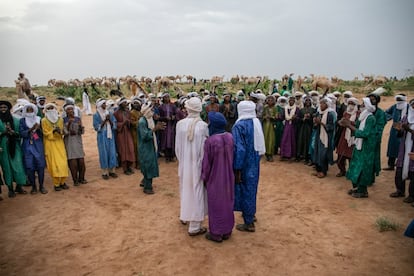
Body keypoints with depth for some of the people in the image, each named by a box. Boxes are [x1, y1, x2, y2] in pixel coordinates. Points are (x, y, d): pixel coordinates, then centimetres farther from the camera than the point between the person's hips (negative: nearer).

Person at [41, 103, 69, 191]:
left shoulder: (60, 119, 7)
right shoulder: (44, 121, -1)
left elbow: (62, 132, 7)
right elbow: (46, 133, -3)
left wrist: (59, 131, -14)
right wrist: (53, 131, -19)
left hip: (59, 143, 3)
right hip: (50, 144, -3)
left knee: (63, 163, -2)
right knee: (54, 164, -4)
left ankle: (62, 182, 10)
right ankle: (56, 184, 4)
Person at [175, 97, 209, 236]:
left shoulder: (180, 124, -8)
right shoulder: (203, 125, -17)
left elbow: (177, 147, 0)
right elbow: (204, 148, -12)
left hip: (184, 164, 4)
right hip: (198, 164, -4)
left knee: (185, 189, 23)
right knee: (197, 192, 6)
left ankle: (185, 216, 42)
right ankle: (194, 227, 13)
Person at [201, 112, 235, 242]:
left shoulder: (210, 141, -22)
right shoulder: (230, 137, -6)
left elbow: (207, 162, -14)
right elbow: (232, 157, 3)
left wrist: (204, 177, 0)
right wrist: (227, 170, 14)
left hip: (215, 177, -5)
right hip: (228, 176, 5)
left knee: (216, 203, 9)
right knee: (227, 201, 17)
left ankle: (216, 233, 21)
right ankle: (227, 231, 29)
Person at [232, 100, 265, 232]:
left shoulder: (239, 125, -21)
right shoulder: (257, 122, 1)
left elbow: (239, 149, -24)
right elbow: (259, 143, 8)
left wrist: (237, 170, -18)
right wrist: (256, 157, 17)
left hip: (244, 164, -7)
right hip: (255, 162, 7)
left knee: (245, 190, 5)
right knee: (251, 188, 23)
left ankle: (249, 223, 16)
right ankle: (251, 213, 41)